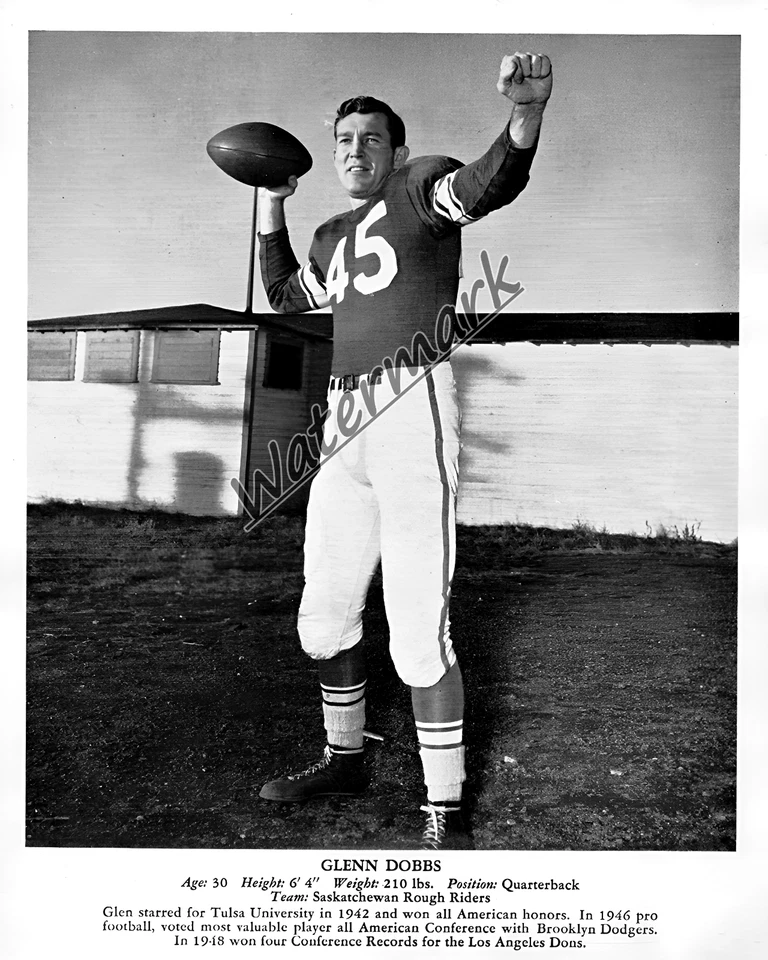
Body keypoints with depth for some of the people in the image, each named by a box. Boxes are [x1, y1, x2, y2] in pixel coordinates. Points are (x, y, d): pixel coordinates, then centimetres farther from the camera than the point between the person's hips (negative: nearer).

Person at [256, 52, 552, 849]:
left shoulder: (420, 187, 4)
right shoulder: (335, 236, 24)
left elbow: (488, 186, -17)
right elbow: (285, 297, 37)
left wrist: (526, 113, -38)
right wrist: (271, 204, 27)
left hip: (412, 410, -8)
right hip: (344, 424, 8)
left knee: (418, 630, -12)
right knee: (325, 613, 13)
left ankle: (444, 812, 3)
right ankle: (345, 760, 32)